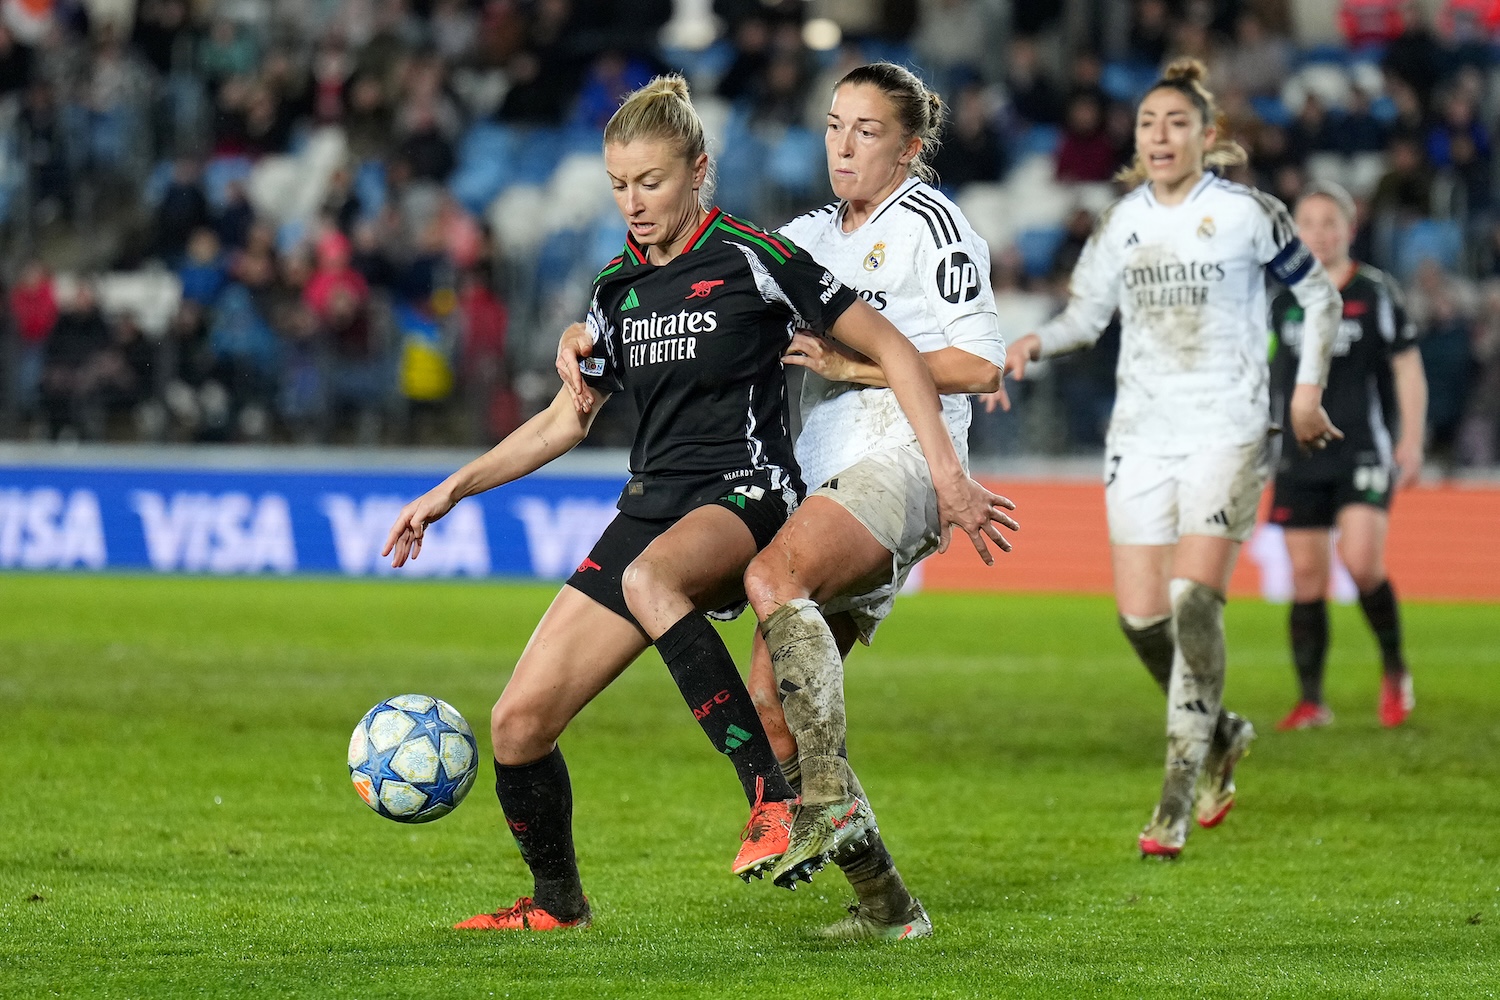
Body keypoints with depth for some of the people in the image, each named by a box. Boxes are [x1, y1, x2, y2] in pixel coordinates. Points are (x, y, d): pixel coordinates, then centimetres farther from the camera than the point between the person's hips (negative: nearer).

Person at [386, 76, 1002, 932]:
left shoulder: (752, 259, -5)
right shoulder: (619, 288, 13)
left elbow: (892, 351, -4)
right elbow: (564, 422, 25)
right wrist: (454, 489, 18)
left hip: (747, 494, -6)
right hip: (653, 506, 6)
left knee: (649, 578, -42)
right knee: (521, 722, -3)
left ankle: (777, 795, -39)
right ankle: (559, 904, 21)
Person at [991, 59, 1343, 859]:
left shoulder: (1248, 215, -3)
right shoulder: (1119, 223, 7)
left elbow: (1319, 295, 8)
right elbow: (1085, 313, 14)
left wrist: (1308, 389, 2)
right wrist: (1035, 345, -5)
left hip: (1226, 432, -4)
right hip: (1140, 431, 4)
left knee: (1193, 601, -15)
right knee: (1140, 614, -1)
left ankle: (1177, 803, -12)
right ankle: (1219, 734, 28)